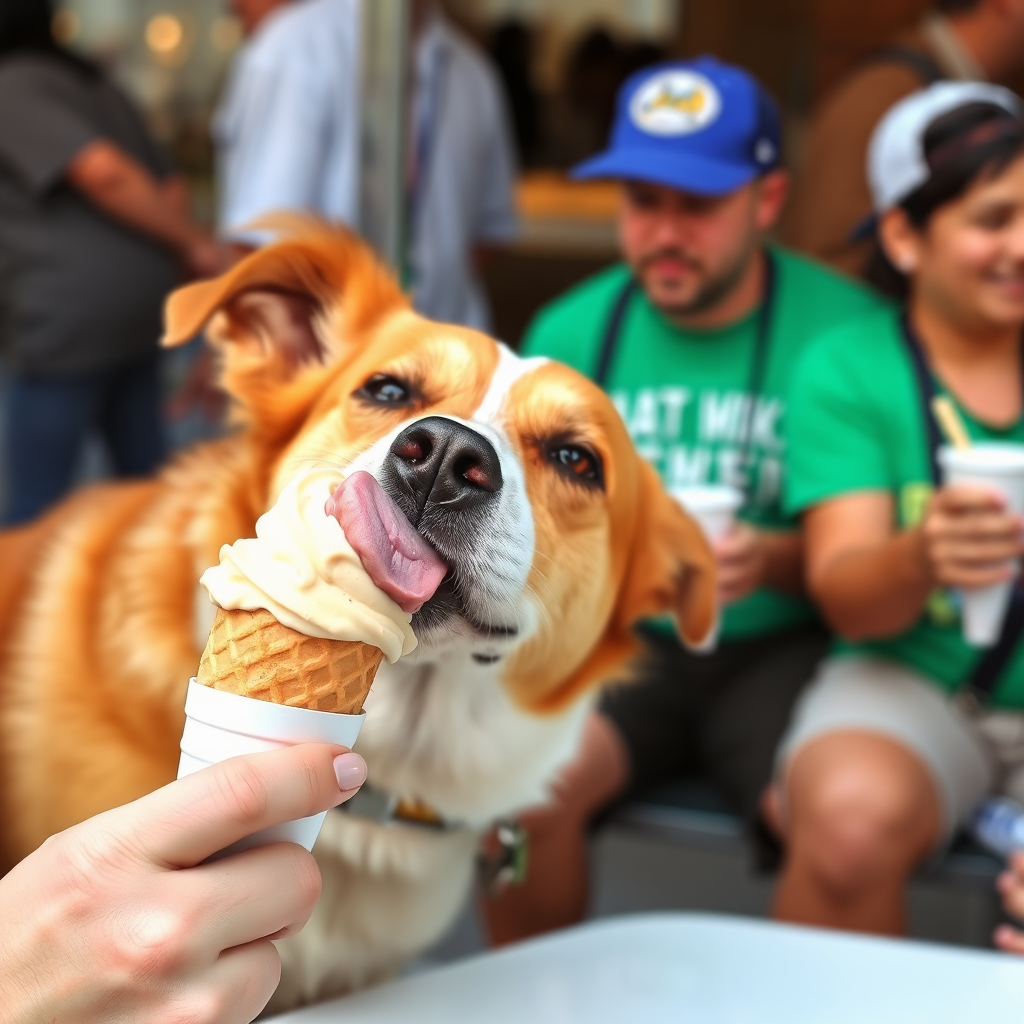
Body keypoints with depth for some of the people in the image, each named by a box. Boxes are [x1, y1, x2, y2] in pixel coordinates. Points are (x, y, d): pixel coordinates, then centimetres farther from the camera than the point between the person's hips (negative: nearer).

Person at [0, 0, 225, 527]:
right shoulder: (89, 82, 20)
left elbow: (103, 171, -19)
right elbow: (169, 187, 18)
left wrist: (190, 245, -12)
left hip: (67, 315, -9)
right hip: (142, 302, 9)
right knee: (143, 473, 14)